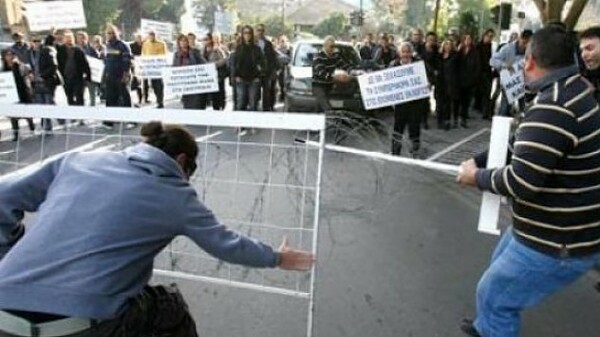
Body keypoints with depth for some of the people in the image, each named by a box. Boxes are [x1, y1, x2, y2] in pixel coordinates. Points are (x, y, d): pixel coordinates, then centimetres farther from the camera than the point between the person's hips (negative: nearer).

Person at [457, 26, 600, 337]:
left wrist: (477, 177, -13)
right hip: (550, 227, 10)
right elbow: (524, 145, 13)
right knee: (501, 266, 29)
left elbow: (521, 181, -31)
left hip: (558, 242, -10)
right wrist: (479, 161, 6)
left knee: (494, 295, 7)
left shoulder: (553, 107, -30)